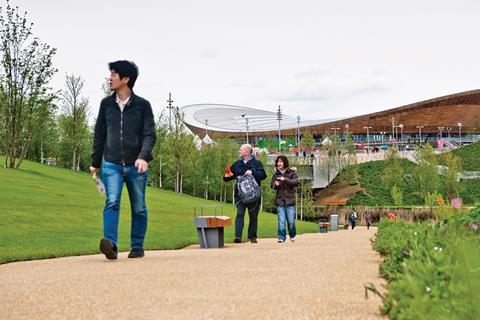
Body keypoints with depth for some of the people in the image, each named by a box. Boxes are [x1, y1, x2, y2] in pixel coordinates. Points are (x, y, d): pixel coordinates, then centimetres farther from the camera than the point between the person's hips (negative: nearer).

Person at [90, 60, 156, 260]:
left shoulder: (142, 105, 0)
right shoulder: (106, 104, 9)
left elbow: (150, 134, -5)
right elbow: (99, 134, 15)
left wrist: (144, 157, -21)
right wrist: (95, 162, 16)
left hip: (136, 166, -1)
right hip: (112, 164, 1)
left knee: (139, 208, 7)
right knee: (112, 202, -18)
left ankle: (137, 247, 18)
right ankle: (111, 244, -28)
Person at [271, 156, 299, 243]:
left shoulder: (292, 173, 1)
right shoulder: (276, 174, 9)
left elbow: (296, 182, -12)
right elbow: (272, 185, 11)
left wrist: (285, 179, -24)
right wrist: (275, 185, -12)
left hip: (290, 200, -2)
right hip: (279, 200, 2)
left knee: (291, 221, 4)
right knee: (281, 221, -5)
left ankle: (292, 235, 26)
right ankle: (281, 237, 3)